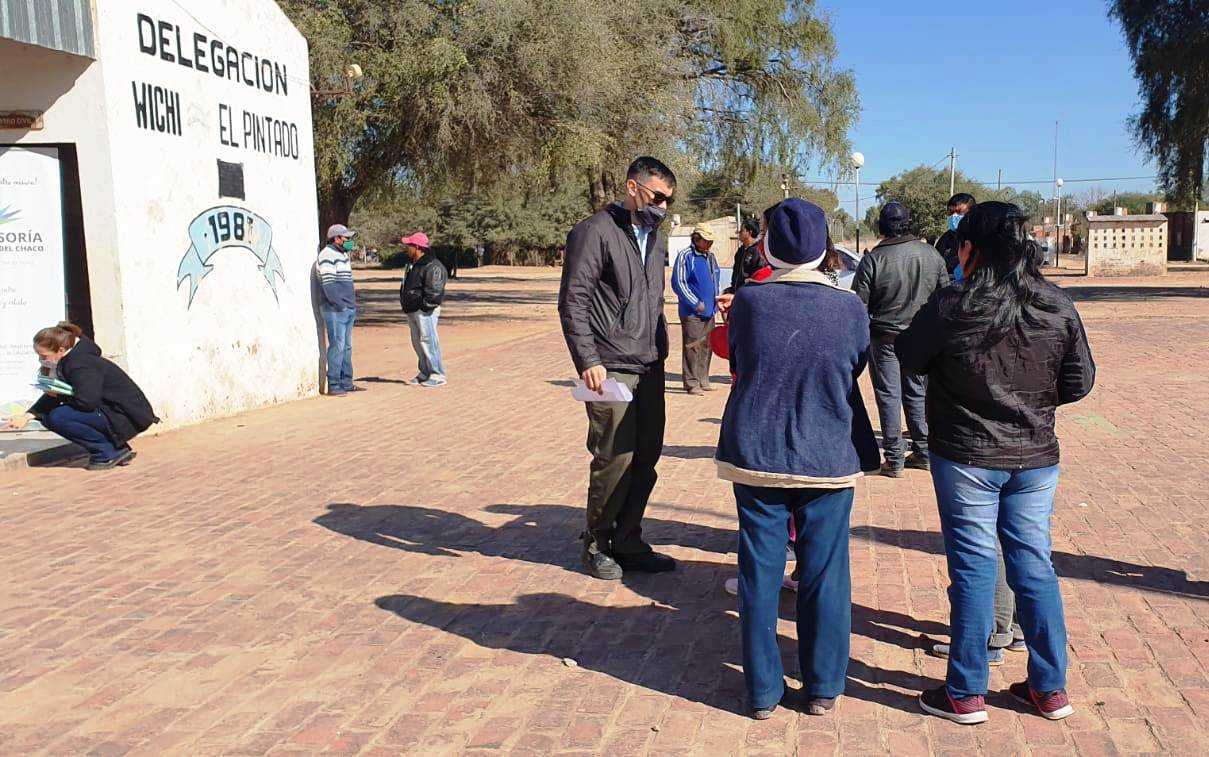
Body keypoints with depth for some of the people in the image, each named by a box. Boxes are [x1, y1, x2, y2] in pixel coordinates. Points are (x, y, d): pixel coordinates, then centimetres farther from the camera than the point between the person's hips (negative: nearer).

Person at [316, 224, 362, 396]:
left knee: (347, 346, 11)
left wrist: (353, 306, 18)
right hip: (335, 310, -9)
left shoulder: (343, 255, 20)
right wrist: (340, 305, -18)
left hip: (348, 309, 9)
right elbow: (328, 284, -17)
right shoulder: (328, 255, -11)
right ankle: (333, 386, -6)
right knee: (337, 346, -9)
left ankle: (346, 383, 17)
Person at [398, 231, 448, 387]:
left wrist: (425, 306, -20)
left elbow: (434, 292, -21)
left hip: (425, 311, -10)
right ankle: (425, 373, 23)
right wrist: (407, 306, 16)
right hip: (412, 311, 10)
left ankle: (438, 376, -2)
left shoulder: (433, 266, -15)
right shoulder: (414, 264, 17)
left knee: (428, 341, -8)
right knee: (417, 343, 13)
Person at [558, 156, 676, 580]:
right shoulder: (596, 231, -7)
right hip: (610, 369, -8)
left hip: (649, 369, 8)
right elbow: (573, 301, -11)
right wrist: (588, 360, -18)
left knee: (647, 458, 9)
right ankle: (596, 545, 14)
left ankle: (627, 542, 22)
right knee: (615, 459, -5)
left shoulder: (656, 237, 18)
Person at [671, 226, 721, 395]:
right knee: (692, 348, -7)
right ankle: (691, 383, -2)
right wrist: (696, 303, -15)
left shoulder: (710, 257, 15)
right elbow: (678, 283, -14)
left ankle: (703, 380, 21)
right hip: (692, 312, -8)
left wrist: (717, 299, 12)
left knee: (706, 347, 12)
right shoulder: (686, 255, -10)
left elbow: (716, 280, 28)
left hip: (709, 311, 8)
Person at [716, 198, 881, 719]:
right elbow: (857, 367, 8)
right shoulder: (850, 308, -8)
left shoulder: (749, 300, -10)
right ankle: (822, 688, 24)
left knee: (759, 578, 9)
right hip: (828, 461, 1)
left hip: (756, 458, 0)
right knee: (824, 578, 12)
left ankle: (762, 692, 20)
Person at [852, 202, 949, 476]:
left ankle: (894, 460, 5)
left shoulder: (873, 260, -15)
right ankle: (923, 453, 22)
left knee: (889, 396, 3)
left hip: (884, 336, -4)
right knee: (917, 393, 16)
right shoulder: (931, 254, 0)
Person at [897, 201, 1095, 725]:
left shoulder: (952, 307, -16)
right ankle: (1049, 689, 25)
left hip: (966, 456, -3)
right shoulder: (1058, 307, -4)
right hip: (1035, 456, 4)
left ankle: (965, 694, 15)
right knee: (1034, 564, 14)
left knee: (973, 567, 5)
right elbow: (1079, 381, 3)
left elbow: (909, 358, -1)